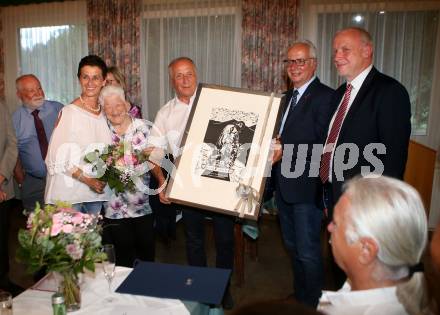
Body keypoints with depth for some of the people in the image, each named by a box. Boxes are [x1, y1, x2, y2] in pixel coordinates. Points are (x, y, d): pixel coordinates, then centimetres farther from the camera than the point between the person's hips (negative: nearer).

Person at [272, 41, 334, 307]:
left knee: (308, 251, 3)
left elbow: (324, 145, -21)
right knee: (293, 246, 22)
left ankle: (313, 303, 24)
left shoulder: (324, 96, -14)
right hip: (284, 185, 9)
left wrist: (286, 152, -22)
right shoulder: (287, 97, 14)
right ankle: (299, 296, 41)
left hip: (307, 187, -9)